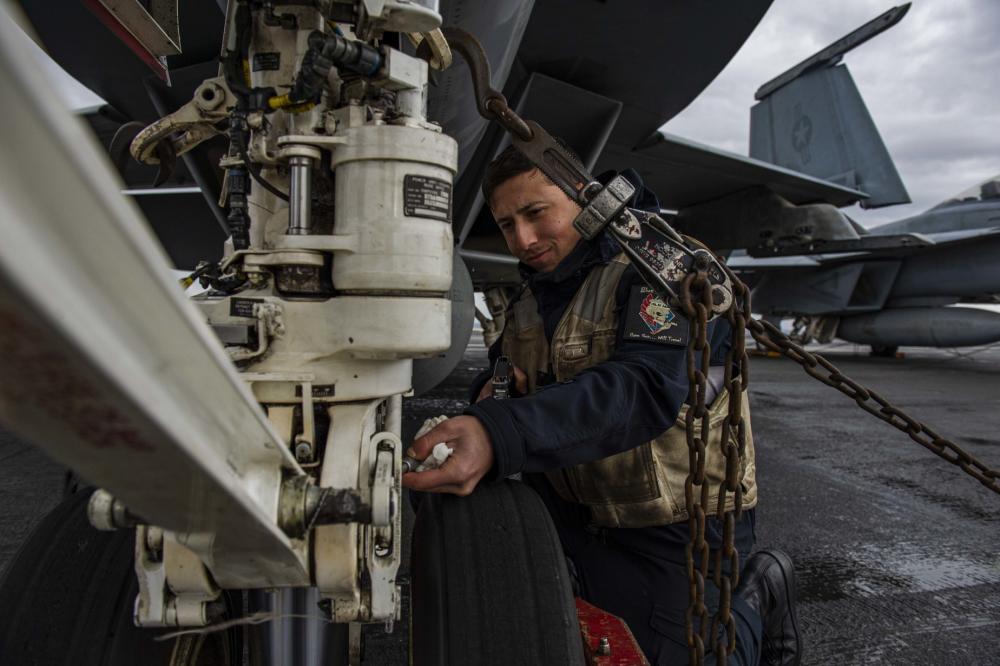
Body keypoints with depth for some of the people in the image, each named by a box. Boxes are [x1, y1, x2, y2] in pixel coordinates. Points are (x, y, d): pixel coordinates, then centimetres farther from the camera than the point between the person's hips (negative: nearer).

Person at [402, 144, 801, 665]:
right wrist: (492, 392, -15)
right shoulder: (529, 301, 4)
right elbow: (500, 365, 13)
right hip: (575, 514, 7)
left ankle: (757, 597, 29)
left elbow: (644, 387, -37)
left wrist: (500, 437, -53)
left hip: (678, 520, -6)